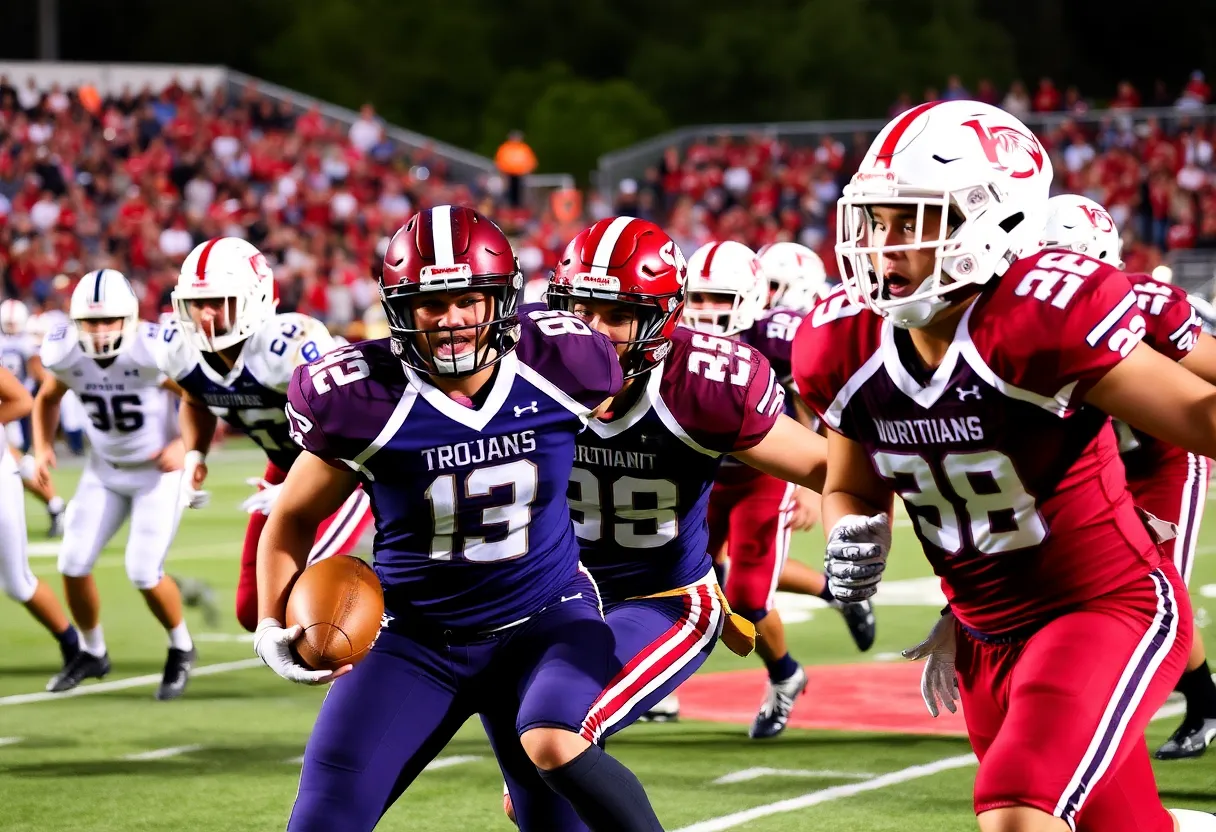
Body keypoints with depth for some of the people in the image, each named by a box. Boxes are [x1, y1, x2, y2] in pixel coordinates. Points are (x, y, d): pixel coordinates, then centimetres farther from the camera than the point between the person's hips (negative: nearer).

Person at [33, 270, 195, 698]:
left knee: (144, 572, -12)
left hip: (159, 470, -4)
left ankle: (181, 648, 15)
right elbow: (47, 399, 8)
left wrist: (184, 445, -24)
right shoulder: (64, 353, -15)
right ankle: (92, 651, 24)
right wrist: (43, 446, -5)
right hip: (104, 471, 5)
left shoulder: (155, 352, -28)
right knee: (73, 563, 0)